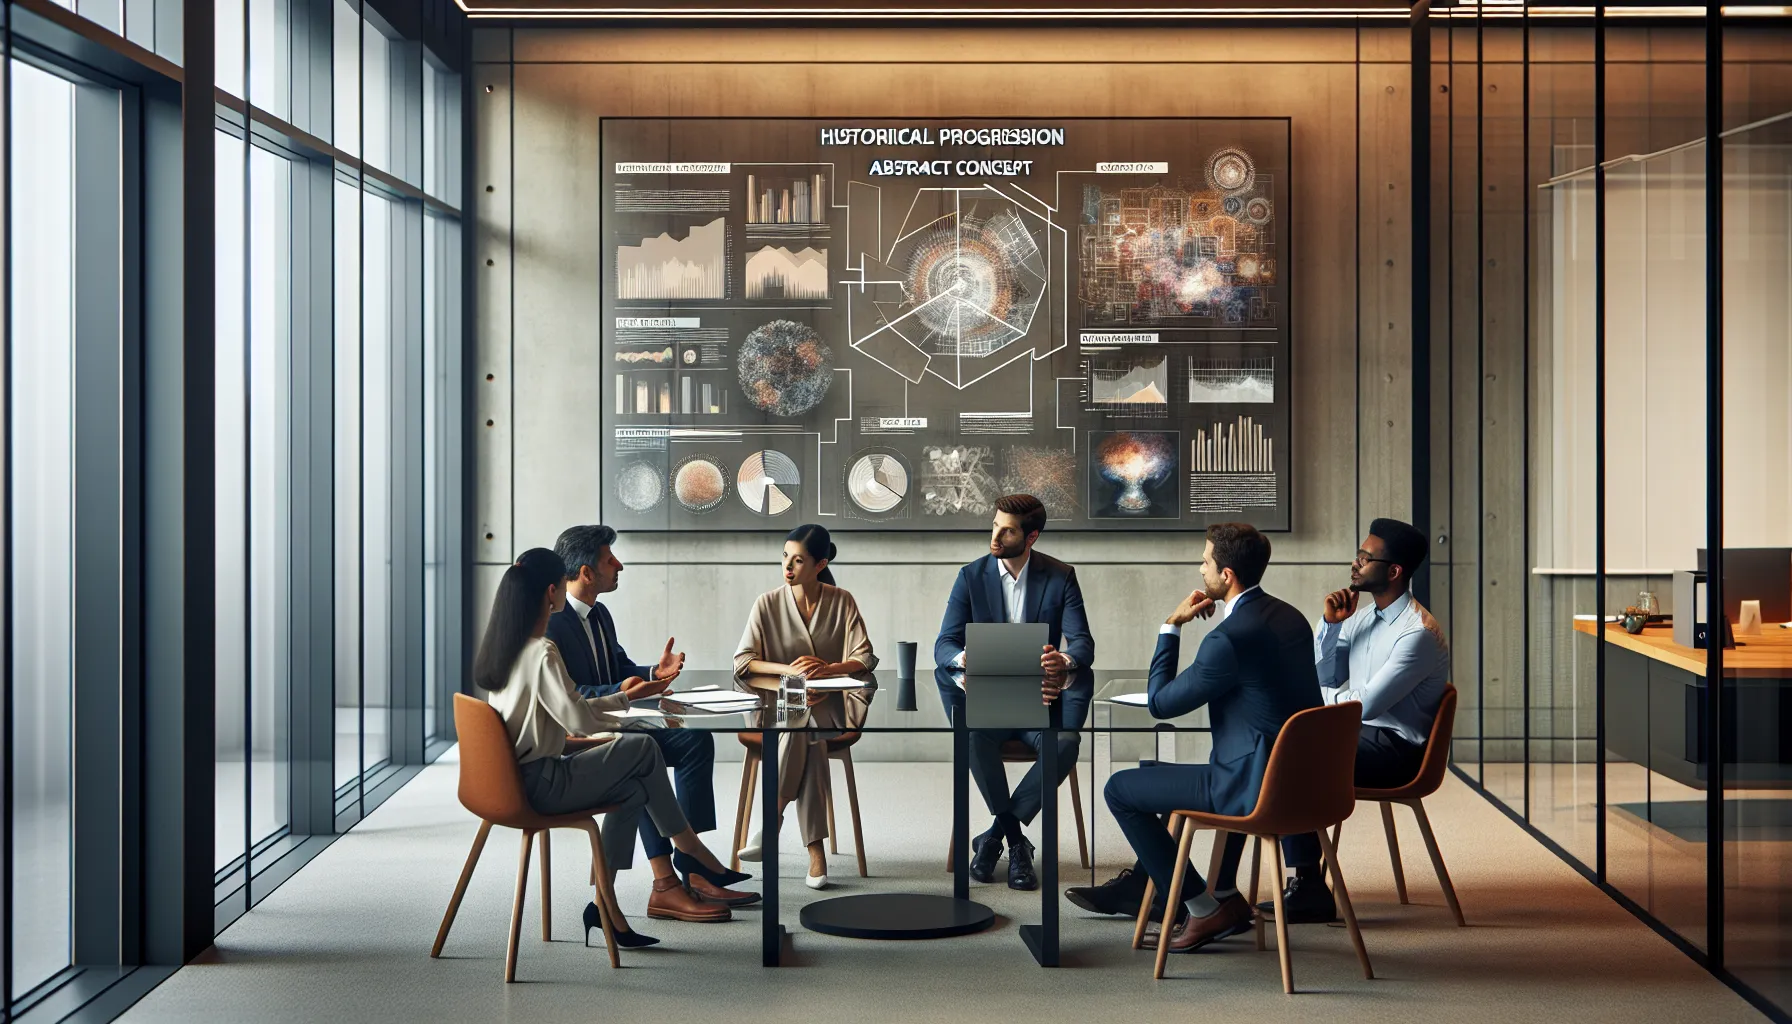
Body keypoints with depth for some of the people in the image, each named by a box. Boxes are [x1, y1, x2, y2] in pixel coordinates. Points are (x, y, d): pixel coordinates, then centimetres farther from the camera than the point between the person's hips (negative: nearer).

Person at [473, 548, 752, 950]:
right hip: (539, 785, -9)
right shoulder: (542, 653, -20)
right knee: (642, 748, -3)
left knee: (632, 791, 13)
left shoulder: (502, 646, 10)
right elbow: (578, 721, -23)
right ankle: (689, 850, 10)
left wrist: (627, 699, 21)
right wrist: (625, 720, -5)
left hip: (515, 779, 9)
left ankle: (606, 905, 11)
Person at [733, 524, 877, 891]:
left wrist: (828, 668, -22)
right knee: (806, 736, -35)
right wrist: (788, 669, -19)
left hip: (828, 707, 0)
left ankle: (773, 817, -30)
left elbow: (865, 658, -2)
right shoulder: (768, 604, 2)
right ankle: (814, 850, -38)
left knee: (804, 729, -36)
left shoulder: (842, 602, 4)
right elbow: (742, 661, -3)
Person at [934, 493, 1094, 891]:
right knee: (975, 739, -35)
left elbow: (1083, 642, -6)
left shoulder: (1060, 577, 2)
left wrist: (1064, 661, -33)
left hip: (1041, 698, 0)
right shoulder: (971, 576, 3)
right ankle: (1016, 842, -17)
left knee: (1065, 746, -33)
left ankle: (995, 836, -21)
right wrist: (964, 660, -29)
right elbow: (944, 644, -2)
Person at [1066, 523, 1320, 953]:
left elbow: (1161, 701, -10)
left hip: (1254, 786, -9)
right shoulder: (1289, 616, 7)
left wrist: (1171, 626, -1)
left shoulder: (1229, 637, -22)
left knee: (1120, 789, 3)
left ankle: (1203, 908, 7)